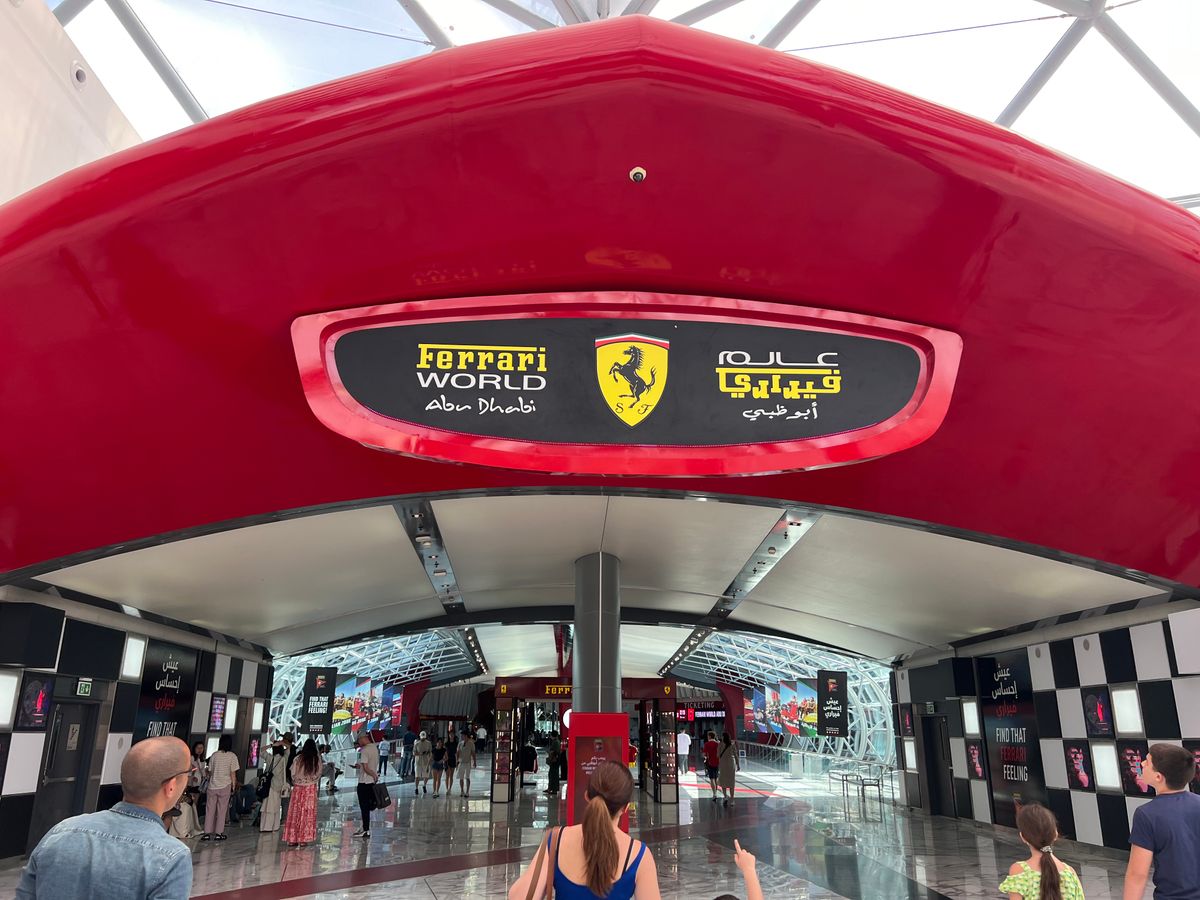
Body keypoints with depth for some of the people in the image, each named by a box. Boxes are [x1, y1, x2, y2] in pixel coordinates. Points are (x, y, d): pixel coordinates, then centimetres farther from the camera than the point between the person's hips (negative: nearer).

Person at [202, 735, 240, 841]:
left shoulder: (214, 755, 2)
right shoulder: (232, 756, -5)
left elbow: (210, 772, 6)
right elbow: (233, 774, -5)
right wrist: (233, 787, 3)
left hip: (212, 786, 2)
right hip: (225, 786, -2)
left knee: (210, 810, 8)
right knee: (222, 810, 5)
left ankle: (207, 833, 8)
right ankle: (218, 833, 6)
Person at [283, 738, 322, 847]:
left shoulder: (298, 758, -4)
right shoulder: (317, 759, -5)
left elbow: (293, 774, 0)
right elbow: (318, 774, 0)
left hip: (298, 787, 1)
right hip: (311, 788, -1)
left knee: (295, 812, 7)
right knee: (308, 814, 4)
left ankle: (292, 839, 7)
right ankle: (303, 839, 2)